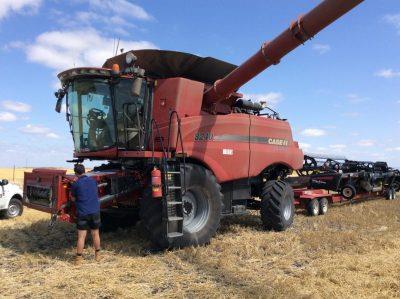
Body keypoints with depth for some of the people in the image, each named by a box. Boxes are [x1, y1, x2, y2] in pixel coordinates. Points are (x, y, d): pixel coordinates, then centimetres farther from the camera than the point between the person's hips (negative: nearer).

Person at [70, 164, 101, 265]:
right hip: (95, 211, 3)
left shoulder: (75, 184, -7)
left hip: (82, 213, -3)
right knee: (95, 234, 15)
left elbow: (73, 199, 5)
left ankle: (79, 258, 8)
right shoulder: (93, 180, 4)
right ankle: (97, 255, 27)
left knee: (81, 236, 3)